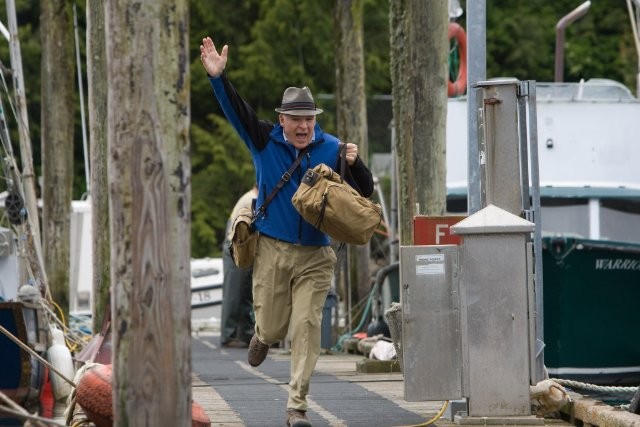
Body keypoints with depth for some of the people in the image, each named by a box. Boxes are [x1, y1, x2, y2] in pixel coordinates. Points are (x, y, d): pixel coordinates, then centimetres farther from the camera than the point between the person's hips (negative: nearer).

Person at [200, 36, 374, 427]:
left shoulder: (331, 149, 1)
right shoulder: (265, 141, 1)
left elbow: (366, 191, 2)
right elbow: (237, 110, -8)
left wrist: (354, 164, -18)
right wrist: (218, 77, -21)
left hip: (315, 255, 0)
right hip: (272, 251, 0)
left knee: (307, 327, -7)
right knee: (273, 327, 6)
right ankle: (263, 336, 46)